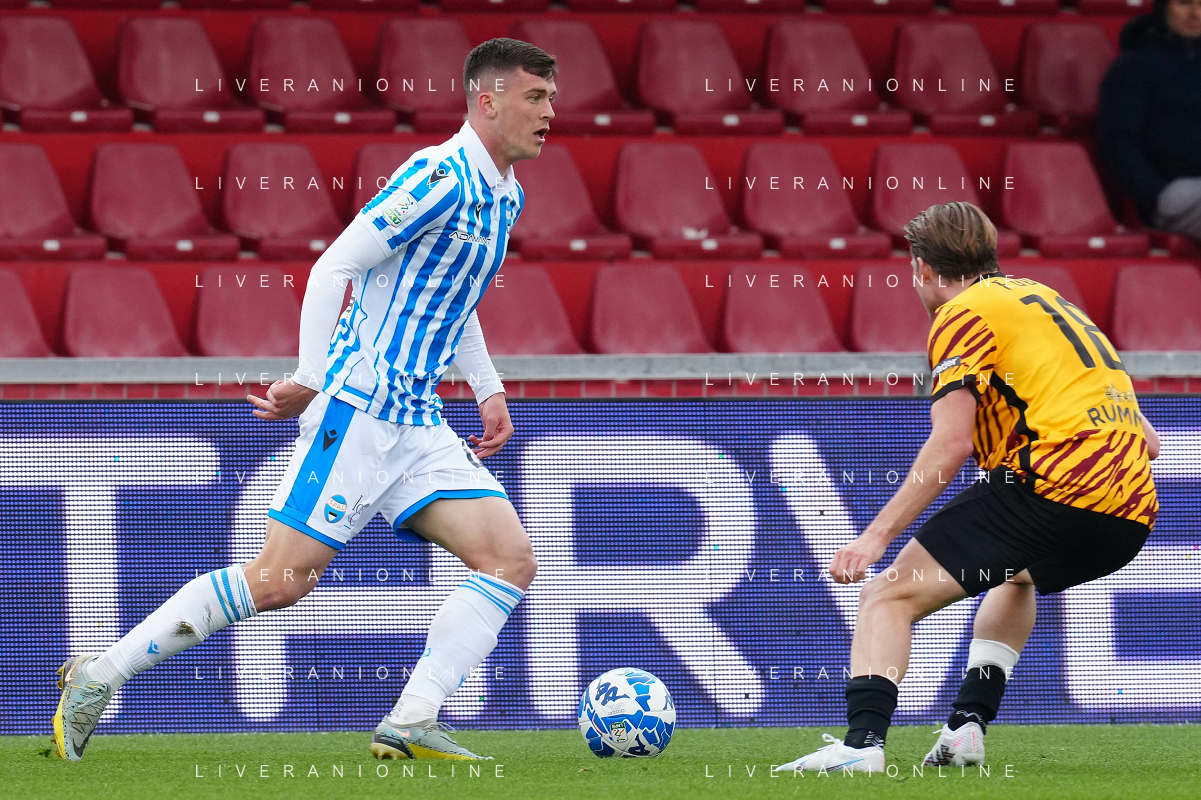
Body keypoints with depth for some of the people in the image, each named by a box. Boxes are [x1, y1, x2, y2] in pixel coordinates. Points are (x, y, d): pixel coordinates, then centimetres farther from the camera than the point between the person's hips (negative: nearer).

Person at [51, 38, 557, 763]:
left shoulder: (506, 196, 14)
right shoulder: (439, 178, -14)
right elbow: (333, 268, -16)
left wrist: (490, 390, 21)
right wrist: (313, 378, -20)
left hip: (417, 425, 9)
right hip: (359, 409, -9)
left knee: (511, 559, -5)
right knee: (281, 580, -11)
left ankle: (411, 725, -7)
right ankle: (98, 679, -1)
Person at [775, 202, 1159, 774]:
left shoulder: (964, 313, 4)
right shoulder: (1044, 299, 27)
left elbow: (951, 444, -11)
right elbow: (1146, 439, 24)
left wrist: (878, 533, -10)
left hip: (1050, 486, -8)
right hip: (1131, 515, 8)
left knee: (888, 600, -3)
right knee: (1017, 578, 39)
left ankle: (862, 742, -24)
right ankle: (969, 723, 23)